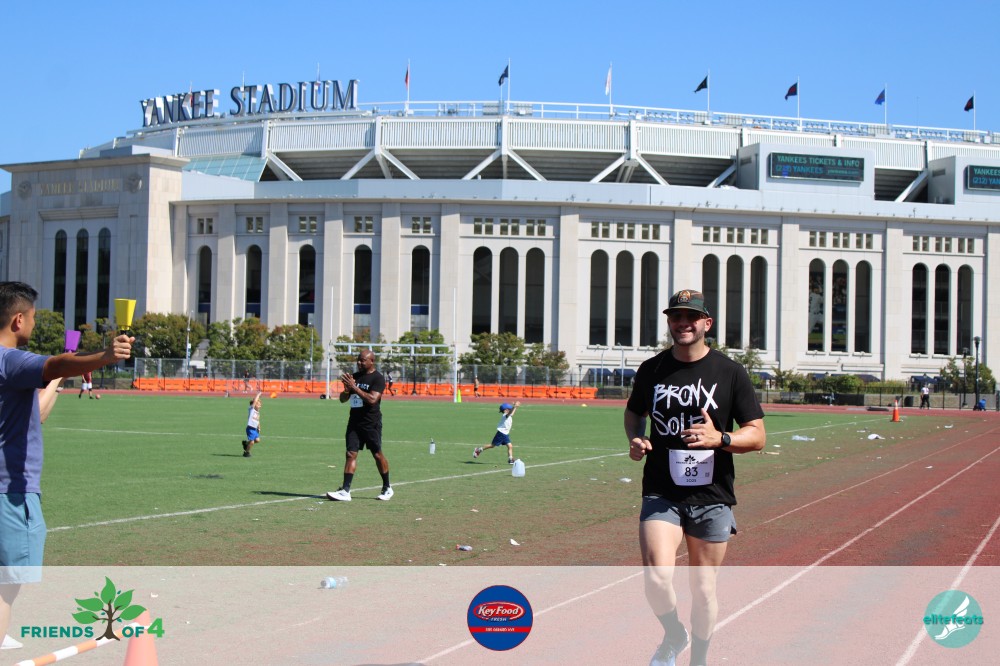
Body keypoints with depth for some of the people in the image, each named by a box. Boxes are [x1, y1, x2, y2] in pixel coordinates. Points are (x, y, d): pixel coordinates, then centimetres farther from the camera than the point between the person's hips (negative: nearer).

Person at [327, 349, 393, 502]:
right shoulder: (355, 376, 13)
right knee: (351, 454, -3)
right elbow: (343, 399, 16)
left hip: (371, 424, -6)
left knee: (377, 455, 3)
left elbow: (372, 399, -22)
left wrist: (354, 387, -23)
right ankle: (345, 491, -8)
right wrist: (347, 389, -6)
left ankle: (387, 488, 19)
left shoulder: (378, 378, -8)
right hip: (354, 422, 6)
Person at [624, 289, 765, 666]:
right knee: (657, 579, -16)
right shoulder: (651, 369, 5)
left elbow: (757, 436, -1)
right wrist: (635, 439, 1)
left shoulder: (730, 373, -2)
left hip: (711, 499, -1)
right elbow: (634, 412, 23)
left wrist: (720, 438, -21)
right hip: (661, 496, 1)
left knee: (703, 589, 6)